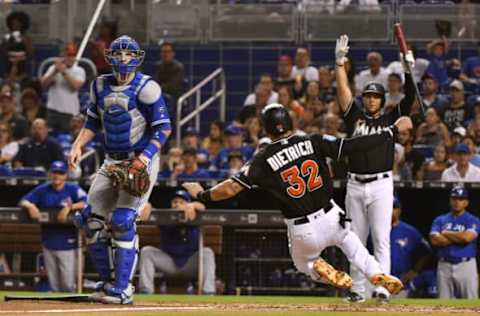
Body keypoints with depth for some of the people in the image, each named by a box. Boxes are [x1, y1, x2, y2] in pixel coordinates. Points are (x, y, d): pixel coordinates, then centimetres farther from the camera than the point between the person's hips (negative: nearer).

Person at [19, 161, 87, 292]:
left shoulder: (73, 189, -5)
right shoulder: (42, 190, 6)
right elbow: (23, 202, 6)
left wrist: (69, 207, -29)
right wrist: (30, 206, -16)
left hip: (67, 244, -4)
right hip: (48, 243, 4)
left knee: (68, 285, -5)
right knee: (53, 285, 10)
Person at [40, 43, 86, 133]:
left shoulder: (79, 71, 2)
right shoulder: (53, 68, 9)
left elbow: (75, 86, -14)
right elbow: (44, 84, -1)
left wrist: (64, 72, -16)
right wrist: (55, 71, -12)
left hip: (70, 112, -3)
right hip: (53, 110, 3)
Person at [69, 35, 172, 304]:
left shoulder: (145, 88, -13)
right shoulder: (100, 86, 7)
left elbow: (163, 128, -14)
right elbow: (93, 122, 19)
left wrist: (144, 158, -26)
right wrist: (78, 145, 2)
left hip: (142, 162, -7)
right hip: (112, 161, 7)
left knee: (122, 220, -18)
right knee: (92, 220, 3)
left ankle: (123, 289, -14)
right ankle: (107, 282, 17)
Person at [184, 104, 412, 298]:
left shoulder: (264, 160, -7)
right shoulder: (313, 143, -4)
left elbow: (232, 187, -12)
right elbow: (351, 147, -9)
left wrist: (202, 196, 4)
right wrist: (392, 131, -2)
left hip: (302, 232, -1)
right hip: (331, 218, 1)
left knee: (304, 263, 30)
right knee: (348, 239, 35)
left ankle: (321, 269, -5)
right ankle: (377, 275, 15)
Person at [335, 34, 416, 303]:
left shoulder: (390, 119, 8)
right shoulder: (355, 116, 11)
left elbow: (410, 98, -3)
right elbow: (344, 89, 3)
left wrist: (409, 71, -15)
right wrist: (340, 61, -6)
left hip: (381, 185, -2)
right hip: (355, 185, 3)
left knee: (381, 239, -8)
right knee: (356, 240, 6)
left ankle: (382, 288, -13)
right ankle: (357, 289, 11)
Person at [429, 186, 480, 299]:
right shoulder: (440, 220, 11)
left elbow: (467, 237, -18)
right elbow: (434, 240, -6)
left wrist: (445, 233, -4)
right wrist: (459, 237, -8)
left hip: (466, 265, -3)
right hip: (444, 266, 3)